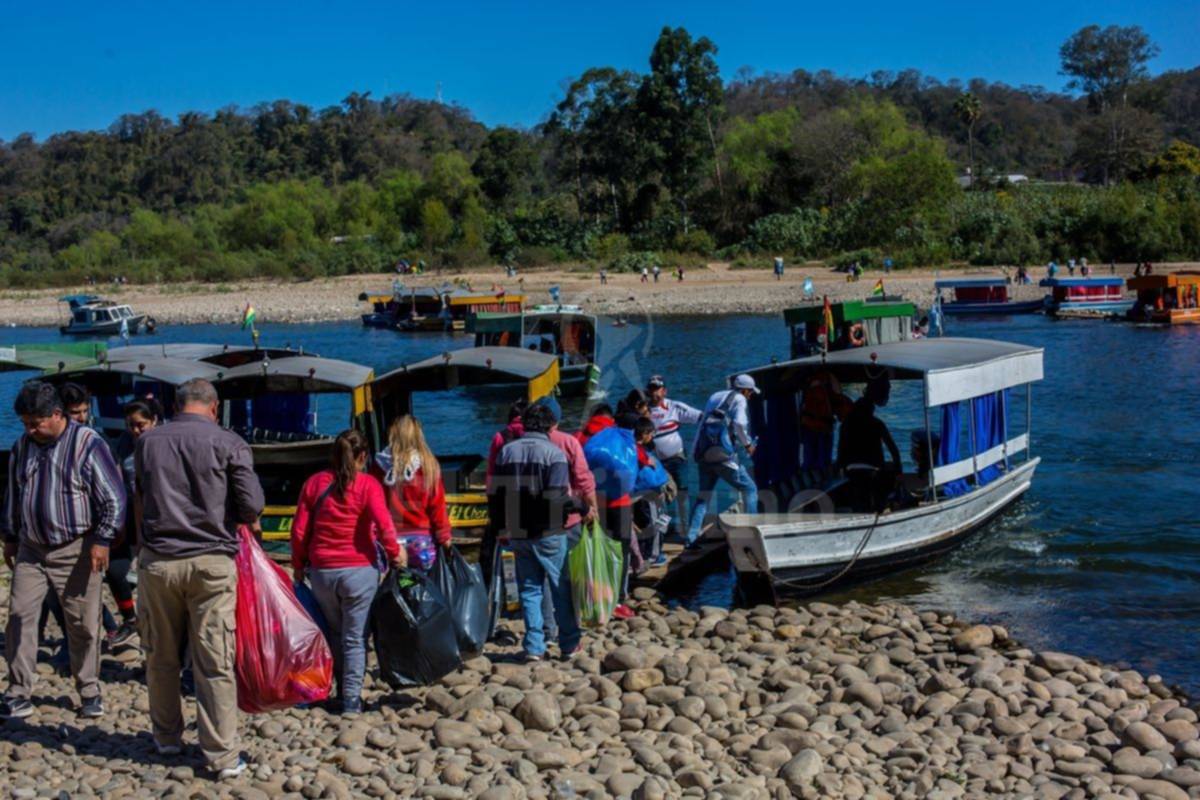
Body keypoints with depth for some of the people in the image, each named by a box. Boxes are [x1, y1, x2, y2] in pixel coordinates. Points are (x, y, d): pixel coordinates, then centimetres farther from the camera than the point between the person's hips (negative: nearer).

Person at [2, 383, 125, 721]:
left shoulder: (88, 444, -10)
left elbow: (114, 498, -10)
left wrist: (102, 541, -14)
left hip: (76, 550, -4)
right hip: (30, 549, 5)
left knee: (83, 625, 3)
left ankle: (89, 692, 17)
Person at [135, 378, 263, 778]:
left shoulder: (147, 441, 6)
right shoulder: (228, 443, -4)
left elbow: (141, 497, 17)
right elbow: (252, 503, -9)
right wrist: (248, 521, 11)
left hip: (157, 560, 3)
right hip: (211, 562, -3)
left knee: (161, 657, 17)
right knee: (215, 665, 1)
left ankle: (166, 737, 31)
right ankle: (222, 756, 4)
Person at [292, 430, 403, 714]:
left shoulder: (314, 483, 3)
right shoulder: (368, 485, -6)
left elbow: (299, 530, 3)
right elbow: (383, 525, -16)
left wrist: (298, 566, 13)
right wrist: (395, 553, -1)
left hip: (321, 571, 3)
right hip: (359, 570, -3)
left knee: (334, 633, 19)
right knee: (355, 637, 3)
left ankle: (342, 689, 25)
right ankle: (352, 698, 3)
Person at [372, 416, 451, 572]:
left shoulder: (380, 465, -2)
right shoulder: (428, 465, -6)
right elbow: (437, 505, -4)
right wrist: (444, 536, 5)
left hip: (389, 538, 1)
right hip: (421, 538, -1)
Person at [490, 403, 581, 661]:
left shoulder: (506, 451, 6)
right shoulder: (554, 453, -9)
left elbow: (494, 493, 6)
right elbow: (559, 497, -17)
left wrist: (501, 523, 15)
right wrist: (574, 508, 1)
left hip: (517, 533, 4)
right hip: (548, 533, -4)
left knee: (529, 589, 10)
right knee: (562, 587, 9)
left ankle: (534, 646, 8)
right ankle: (569, 644, 14)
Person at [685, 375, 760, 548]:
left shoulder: (715, 397, 21)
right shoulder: (739, 399, 1)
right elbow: (739, 423, -16)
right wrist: (747, 444, -5)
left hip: (703, 453, 7)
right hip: (722, 454, -7)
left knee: (704, 495, 16)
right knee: (749, 489, 4)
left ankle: (692, 537, 10)